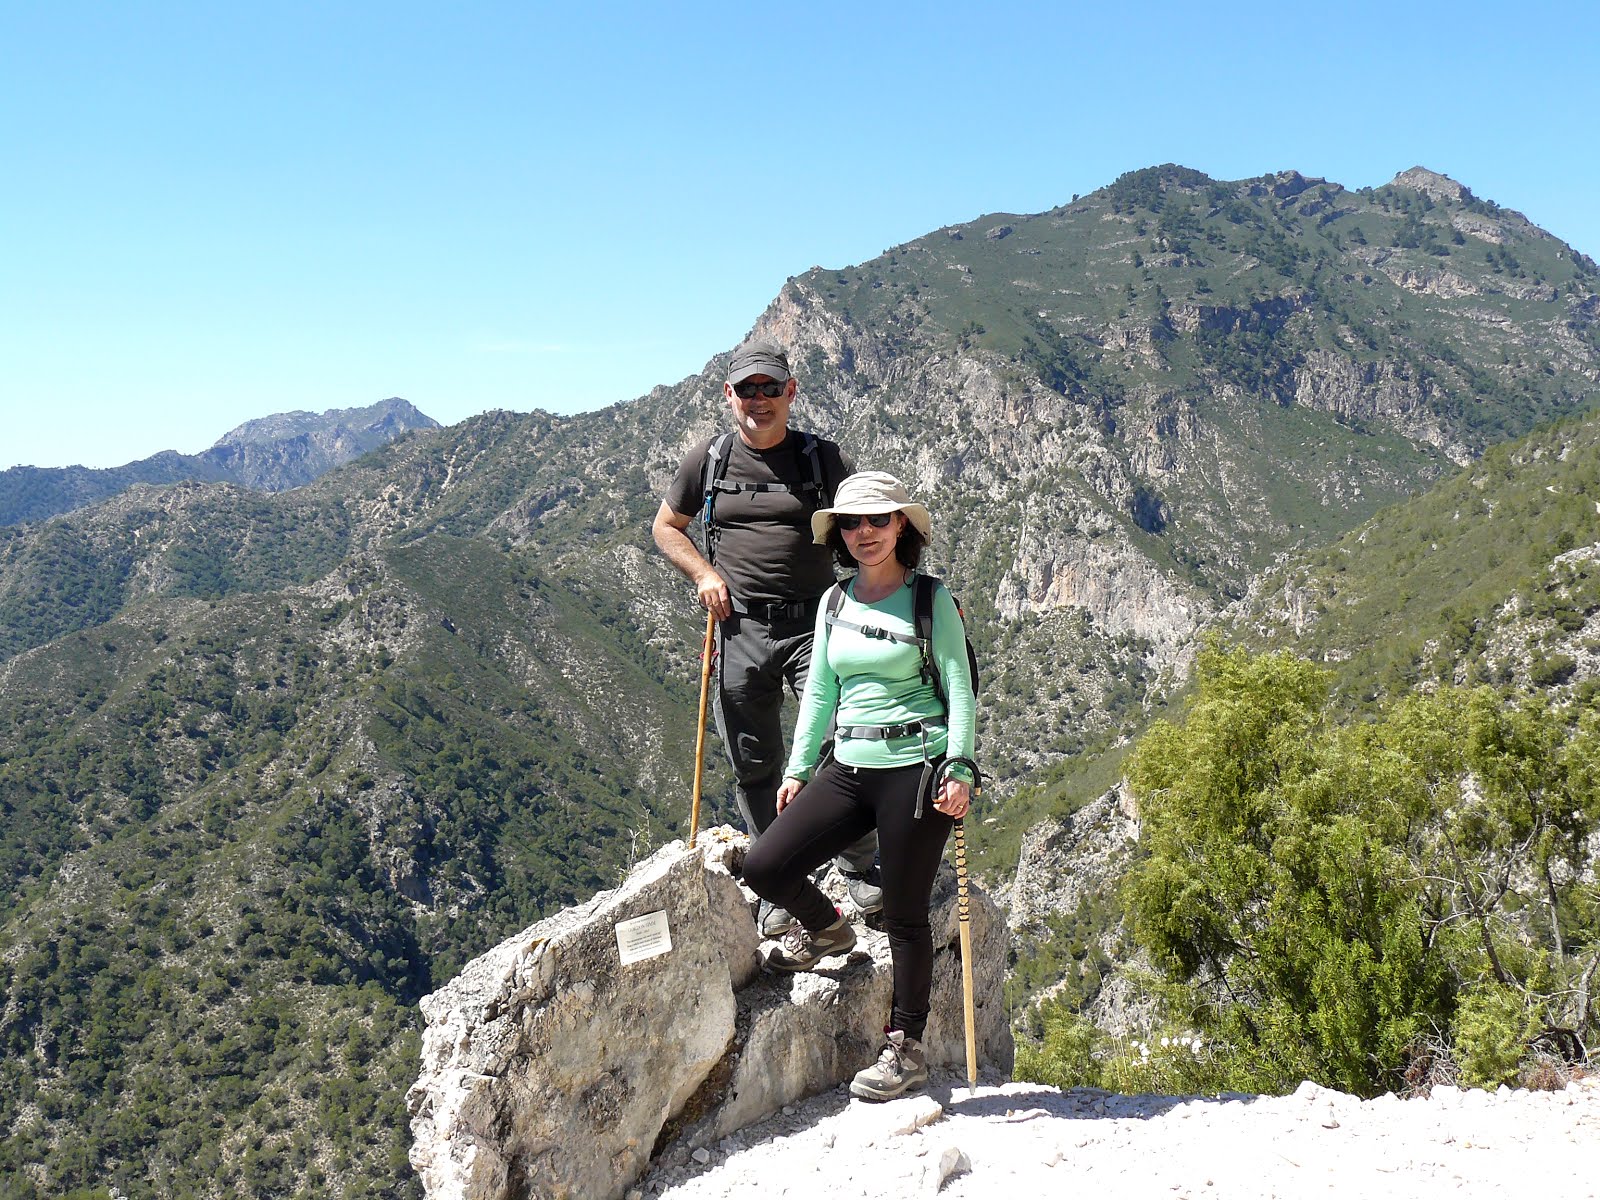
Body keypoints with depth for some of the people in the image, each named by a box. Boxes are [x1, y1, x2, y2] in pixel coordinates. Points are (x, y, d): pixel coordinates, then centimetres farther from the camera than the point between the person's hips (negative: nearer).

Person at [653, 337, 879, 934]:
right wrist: (703, 574, 2)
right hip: (741, 628, 2)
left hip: (815, 622, -2)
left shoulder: (825, 458, 2)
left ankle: (862, 868, 5)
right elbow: (666, 526, 20)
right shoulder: (707, 460, 7)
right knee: (755, 769, 6)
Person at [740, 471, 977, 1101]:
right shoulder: (835, 603, 11)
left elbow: (960, 692, -5)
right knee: (764, 866, -6)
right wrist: (798, 768, 13)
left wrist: (959, 770, -15)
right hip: (848, 767, 5)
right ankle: (825, 929, 26)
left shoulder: (931, 600, -3)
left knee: (904, 915, 1)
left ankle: (906, 1047, 17)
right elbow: (819, 693, 16)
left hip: (915, 769, -5)